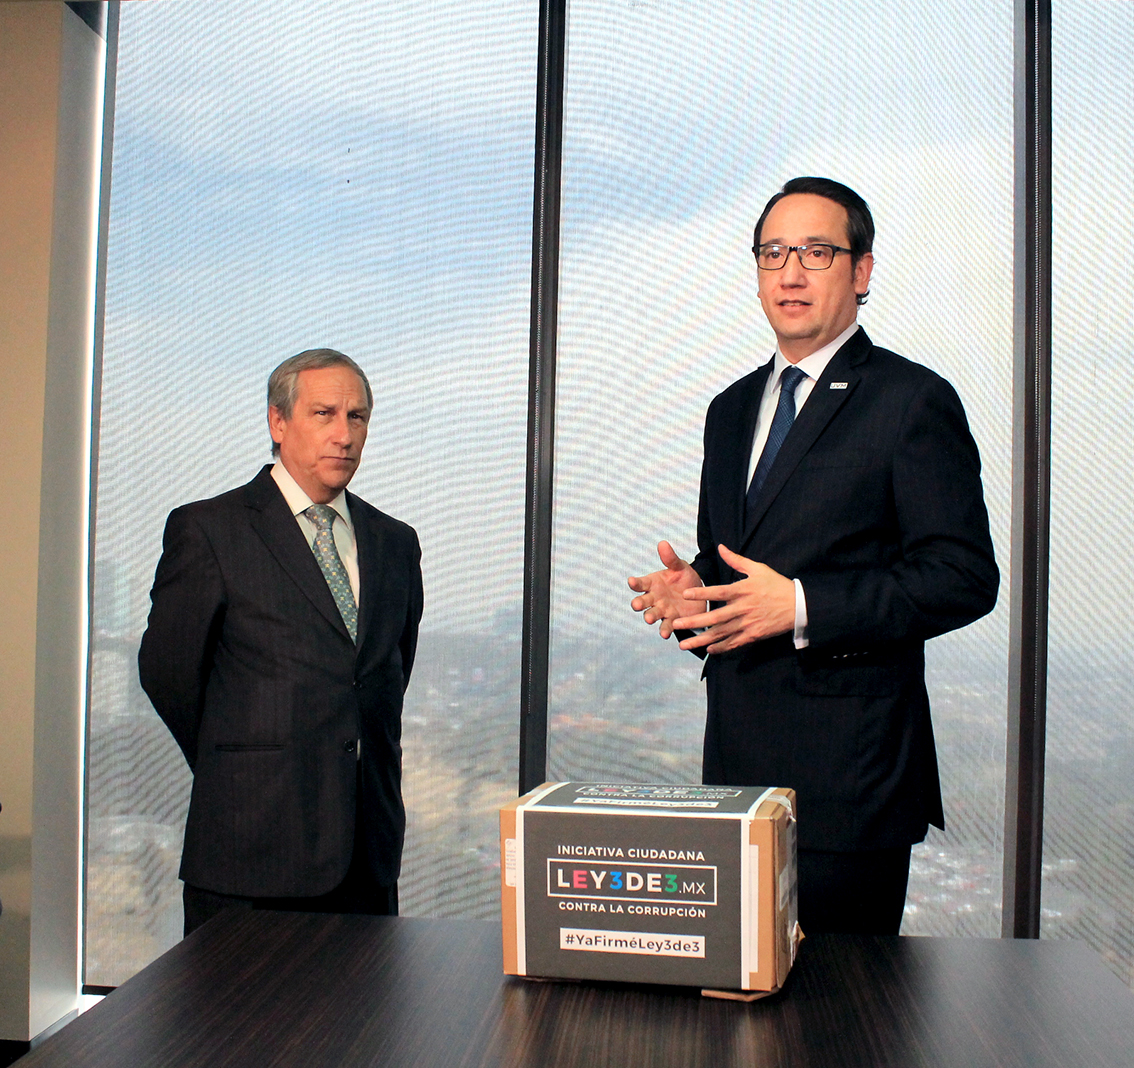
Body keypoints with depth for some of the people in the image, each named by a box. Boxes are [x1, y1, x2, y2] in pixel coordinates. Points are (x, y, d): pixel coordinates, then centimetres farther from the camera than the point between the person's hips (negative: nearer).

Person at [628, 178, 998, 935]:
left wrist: (801, 605, -20)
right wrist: (694, 591, 0)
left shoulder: (913, 401, -5)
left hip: (847, 766, -6)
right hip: (737, 758, 6)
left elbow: (965, 576, -11)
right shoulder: (732, 409, 17)